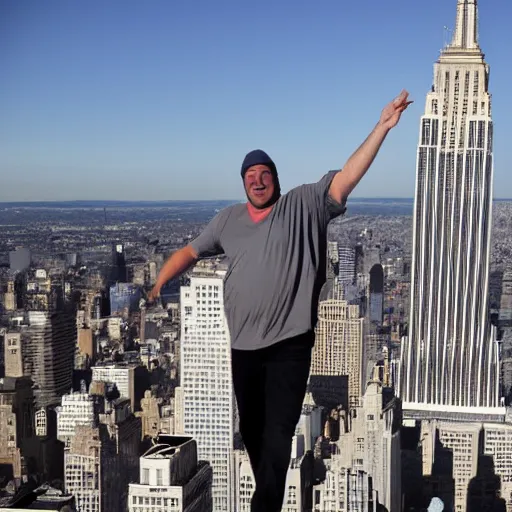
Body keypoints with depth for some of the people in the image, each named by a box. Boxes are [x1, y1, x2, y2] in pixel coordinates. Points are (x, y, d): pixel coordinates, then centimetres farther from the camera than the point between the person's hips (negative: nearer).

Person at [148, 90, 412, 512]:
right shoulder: (228, 219, 10)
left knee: (278, 433, -7)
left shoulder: (305, 205, -2)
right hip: (244, 346, 5)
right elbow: (190, 253, 16)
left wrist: (382, 127, -20)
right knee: (251, 430, 17)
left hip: (289, 345, -5)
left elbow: (347, 178, -11)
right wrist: (157, 286, 4)